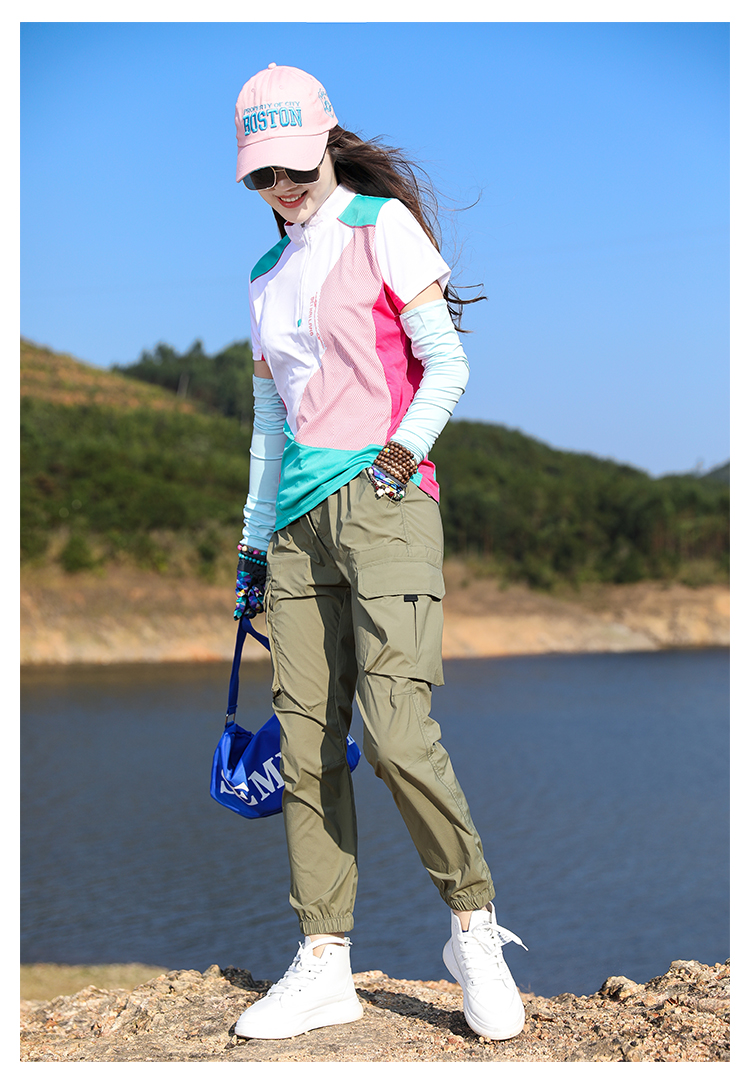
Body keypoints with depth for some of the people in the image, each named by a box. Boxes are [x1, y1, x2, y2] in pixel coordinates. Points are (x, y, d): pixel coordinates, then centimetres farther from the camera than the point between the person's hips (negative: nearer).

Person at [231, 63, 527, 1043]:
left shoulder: (383, 223, 4)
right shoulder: (267, 275, 21)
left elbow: (447, 366, -2)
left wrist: (399, 457, -16)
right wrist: (255, 543, 20)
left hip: (383, 501, -6)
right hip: (299, 520, 6)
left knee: (395, 731, -17)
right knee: (306, 748, 1)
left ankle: (476, 930, 1)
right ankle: (324, 965, 6)